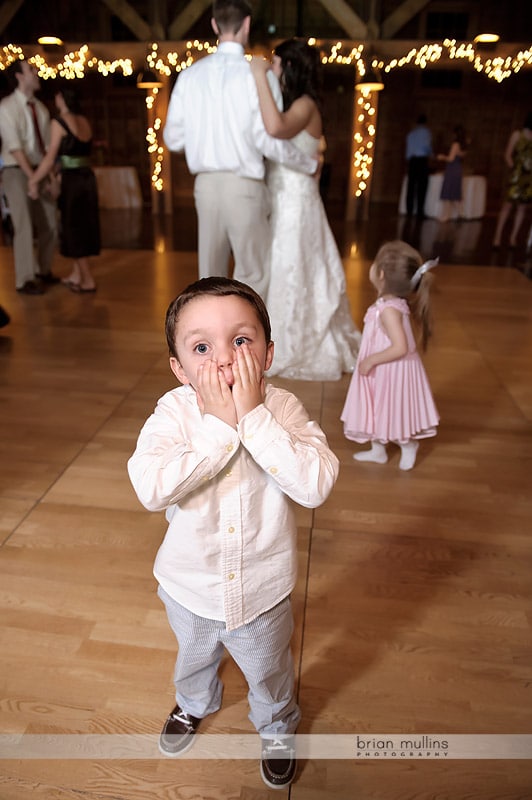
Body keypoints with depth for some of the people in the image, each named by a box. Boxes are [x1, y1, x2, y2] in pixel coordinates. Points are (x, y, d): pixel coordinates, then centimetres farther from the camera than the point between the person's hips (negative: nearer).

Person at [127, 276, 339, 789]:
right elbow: (150, 488, -37)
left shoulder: (282, 408, -22)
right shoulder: (174, 412, -23)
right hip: (190, 587, 1)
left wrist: (253, 416, -38)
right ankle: (194, 704, 69)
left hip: (262, 591, -1)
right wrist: (219, 428, -39)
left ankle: (277, 727, 63)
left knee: (268, 674, 28)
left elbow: (317, 485, -36)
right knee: (193, 659, 34)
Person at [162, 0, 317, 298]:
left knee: (211, 272, 15)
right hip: (243, 186, -5)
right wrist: (311, 164, 2)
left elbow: (173, 138, 6)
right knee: (254, 274, 6)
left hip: (206, 184, 5)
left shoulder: (190, 75, 5)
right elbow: (269, 141, -13)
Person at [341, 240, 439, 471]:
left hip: (391, 372, -9)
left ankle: (408, 447, 37)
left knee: (391, 411, 13)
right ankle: (378, 450, 40)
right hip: (383, 371, 9)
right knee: (379, 410, 23)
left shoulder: (388, 309, -31)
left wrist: (371, 360, -26)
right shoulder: (395, 302, -4)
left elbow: (400, 348, -35)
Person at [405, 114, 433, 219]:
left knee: (411, 185, 3)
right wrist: (430, 154, 5)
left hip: (411, 160, 5)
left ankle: (409, 210, 2)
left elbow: (408, 148, 14)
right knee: (422, 185, -5)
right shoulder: (425, 131, 0)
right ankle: (420, 211, -10)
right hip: (422, 159, -5)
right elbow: (426, 145, -11)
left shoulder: (411, 133, 15)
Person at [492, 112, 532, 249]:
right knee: (508, 205, -9)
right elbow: (507, 155, 2)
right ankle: (497, 237, -7)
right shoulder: (517, 135, 3)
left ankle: (513, 238, 9)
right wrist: (514, 168, -7)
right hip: (517, 175, -4)